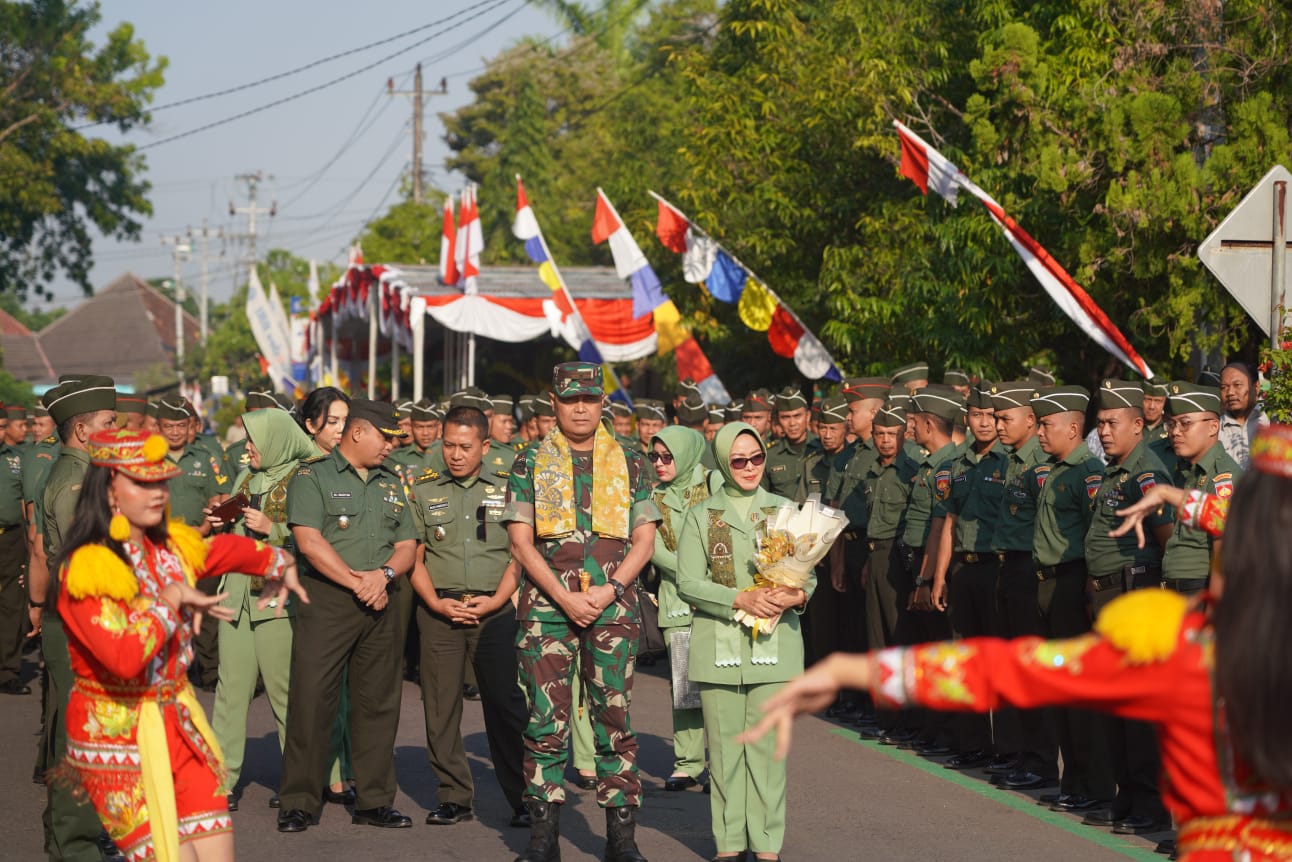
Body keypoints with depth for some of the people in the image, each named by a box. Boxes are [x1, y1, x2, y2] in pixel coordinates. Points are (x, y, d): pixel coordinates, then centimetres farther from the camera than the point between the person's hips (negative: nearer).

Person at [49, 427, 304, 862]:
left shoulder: (173, 547, 5)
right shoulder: (86, 569, -16)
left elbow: (226, 549, 30)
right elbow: (124, 658, -28)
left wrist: (279, 563, 38)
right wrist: (171, 598, -19)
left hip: (179, 723, 7)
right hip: (119, 734, -7)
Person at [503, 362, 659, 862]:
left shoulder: (629, 462, 10)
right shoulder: (531, 463, 7)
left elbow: (644, 539, 6)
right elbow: (521, 542, 1)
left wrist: (608, 590, -8)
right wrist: (565, 597, -10)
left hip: (613, 606, 0)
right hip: (546, 604, 0)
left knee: (615, 717, 0)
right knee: (546, 720, -1)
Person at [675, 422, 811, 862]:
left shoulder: (785, 510, 11)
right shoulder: (701, 516, 7)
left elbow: (808, 573, 9)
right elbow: (688, 582, -1)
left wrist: (797, 595, -14)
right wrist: (740, 599, -14)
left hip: (775, 642, 0)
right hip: (718, 644, 0)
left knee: (769, 744, -3)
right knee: (724, 744, 1)